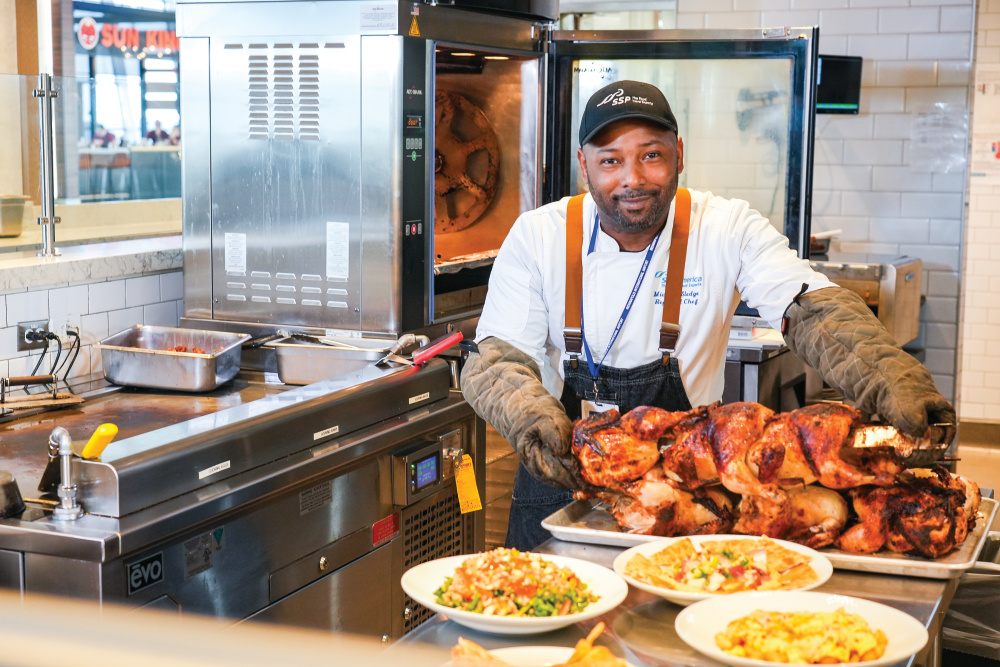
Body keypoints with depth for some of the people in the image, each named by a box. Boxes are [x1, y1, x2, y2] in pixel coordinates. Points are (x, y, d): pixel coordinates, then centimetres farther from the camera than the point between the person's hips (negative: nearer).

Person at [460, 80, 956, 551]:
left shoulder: (728, 229, -6)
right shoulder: (536, 236, -5)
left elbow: (812, 311, -18)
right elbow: (495, 360, -9)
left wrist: (893, 384, -37)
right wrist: (533, 418, -32)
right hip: (563, 485, 0)